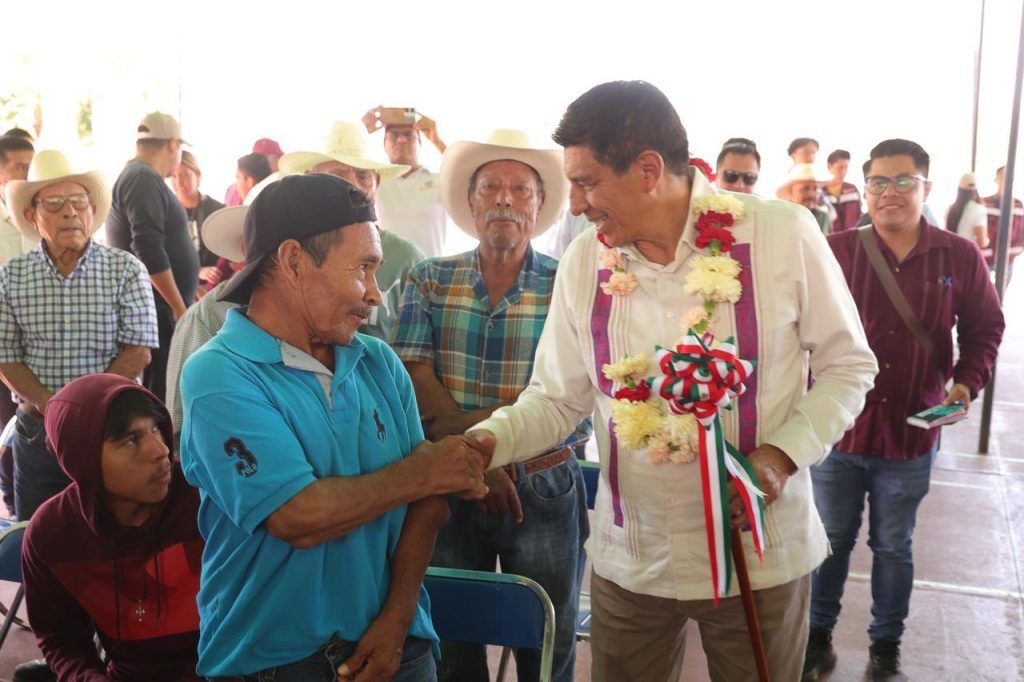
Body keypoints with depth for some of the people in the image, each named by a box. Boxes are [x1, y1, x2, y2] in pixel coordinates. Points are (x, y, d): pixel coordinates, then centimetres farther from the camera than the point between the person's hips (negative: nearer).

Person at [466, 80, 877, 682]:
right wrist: (488, 440, -16)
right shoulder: (583, 262, -4)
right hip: (629, 562, 3)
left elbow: (847, 365, -2)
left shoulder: (782, 234, -13)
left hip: (761, 557, -2)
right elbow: (556, 399, 3)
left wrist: (783, 454, -16)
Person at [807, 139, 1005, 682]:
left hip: (911, 433, 1)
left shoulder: (960, 258, -2)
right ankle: (818, 637, 33)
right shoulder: (835, 251, -6)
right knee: (831, 539, 15)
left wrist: (967, 382, -7)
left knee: (893, 546, 17)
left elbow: (985, 328, 9)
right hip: (837, 428, -1)